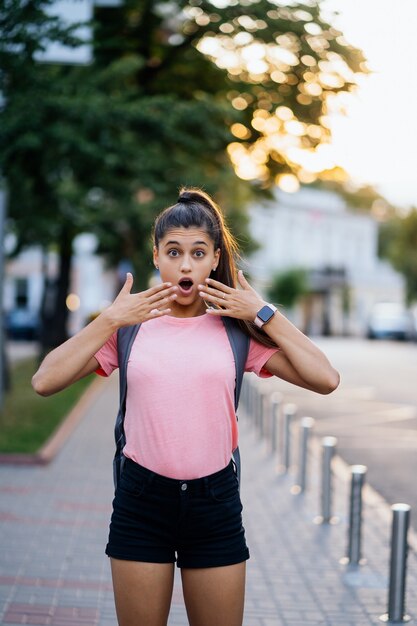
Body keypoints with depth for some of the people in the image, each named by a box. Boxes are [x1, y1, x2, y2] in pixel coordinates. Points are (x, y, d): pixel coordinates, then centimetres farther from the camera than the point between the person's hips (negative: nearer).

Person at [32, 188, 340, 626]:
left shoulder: (236, 328, 1)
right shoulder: (128, 325, 0)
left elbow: (325, 379, -8)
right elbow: (45, 382, -9)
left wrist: (264, 315, -9)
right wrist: (110, 321, -12)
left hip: (215, 497, 1)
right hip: (142, 497, 0)